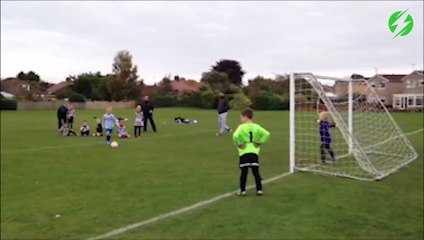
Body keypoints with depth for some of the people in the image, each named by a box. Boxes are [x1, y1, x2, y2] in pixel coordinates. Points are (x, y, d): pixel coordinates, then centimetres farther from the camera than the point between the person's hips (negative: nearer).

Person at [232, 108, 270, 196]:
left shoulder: (241, 127, -7)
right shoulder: (256, 126, 3)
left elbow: (235, 136, -23)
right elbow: (266, 134, -5)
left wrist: (239, 144, -8)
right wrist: (260, 142, 2)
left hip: (244, 152, -3)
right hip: (254, 152, 3)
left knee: (244, 172, 3)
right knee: (256, 172, 8)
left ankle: (242, 190, 8)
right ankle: (259, 189, 11)